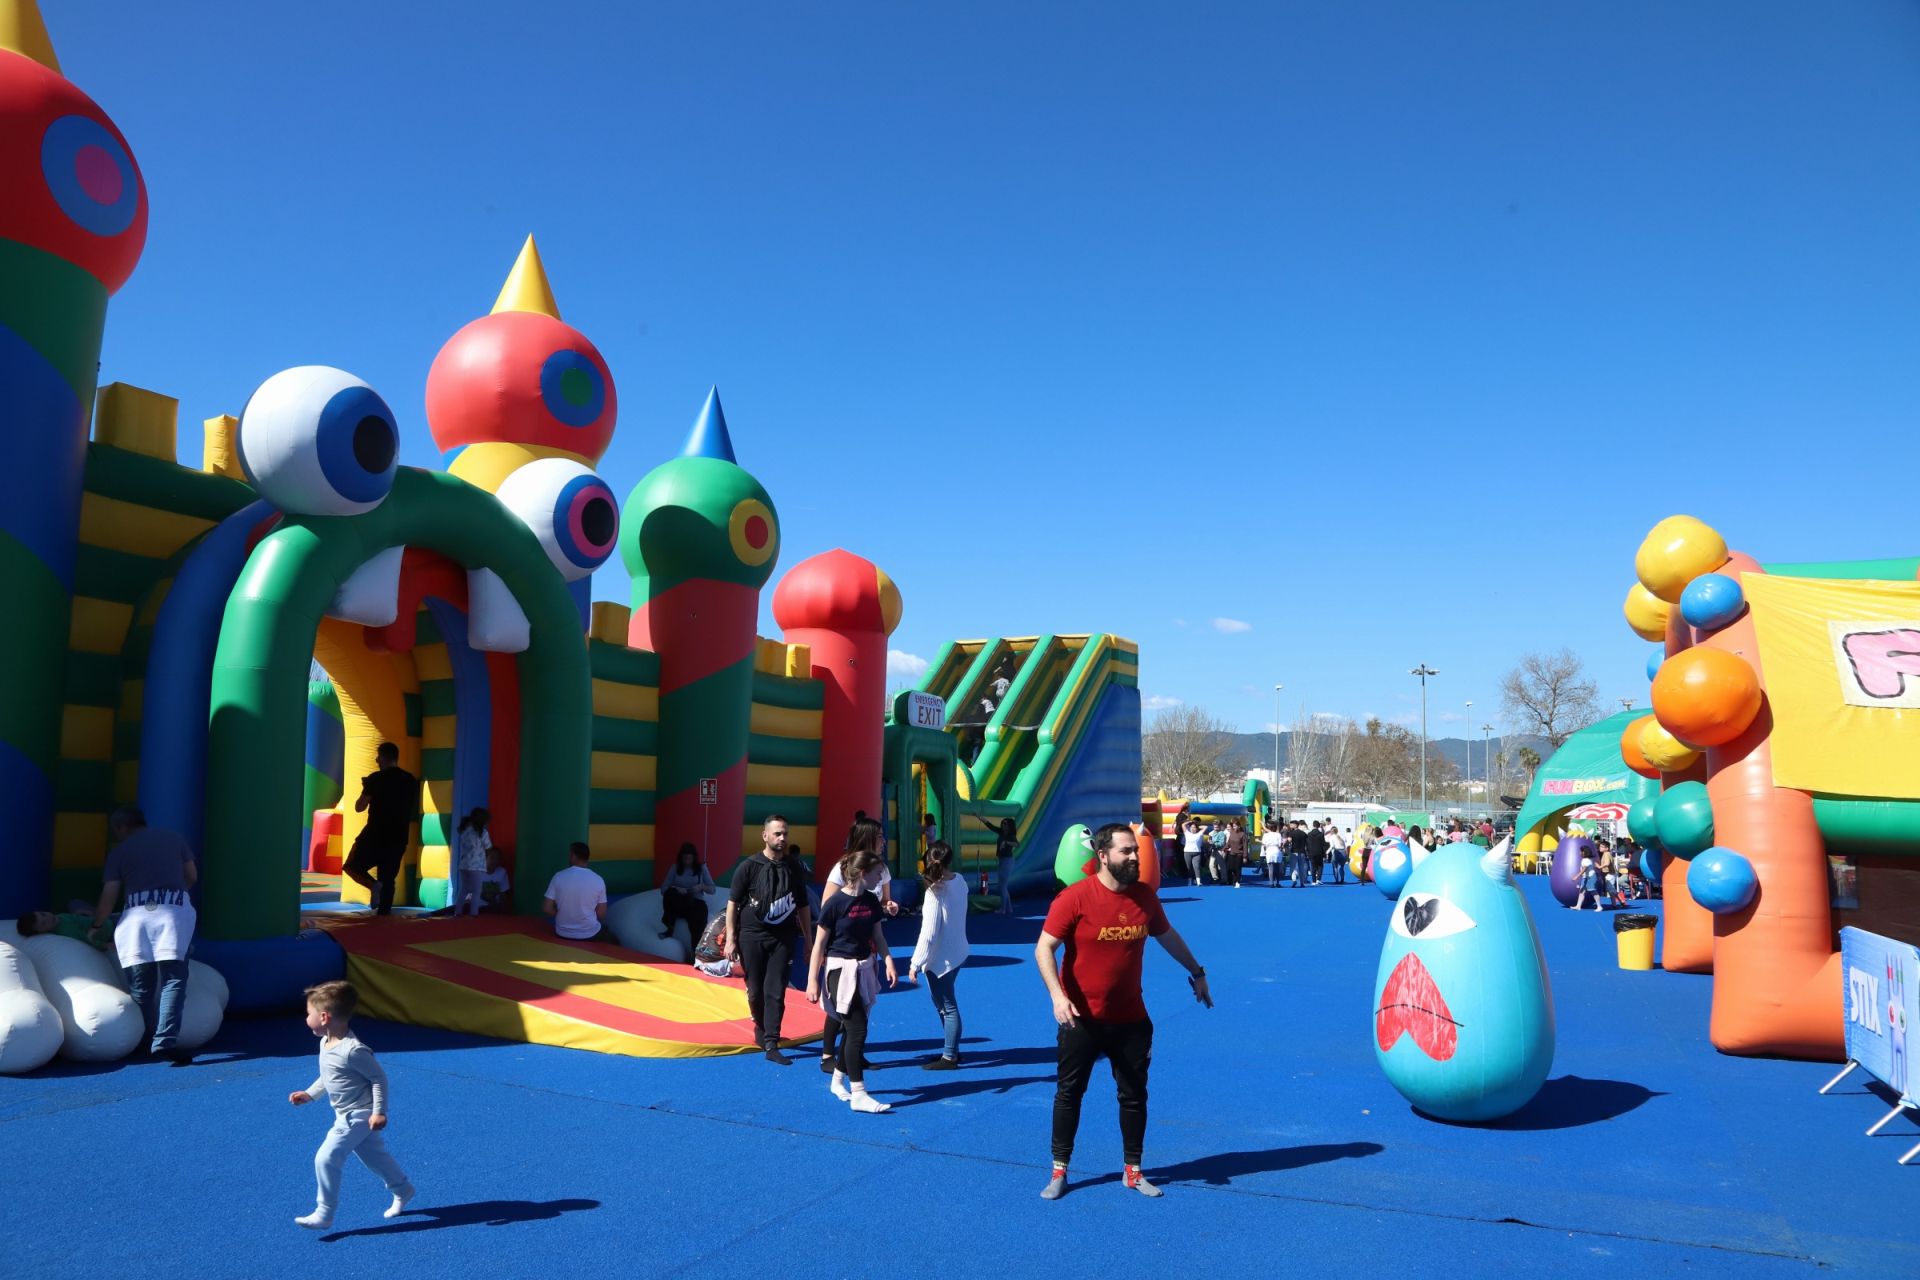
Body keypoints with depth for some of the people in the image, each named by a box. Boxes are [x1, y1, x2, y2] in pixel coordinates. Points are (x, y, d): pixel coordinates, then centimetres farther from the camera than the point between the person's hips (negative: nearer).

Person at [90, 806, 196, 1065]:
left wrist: (96, 927, 23)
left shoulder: (120, 851, 14)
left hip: (136, 913, 0)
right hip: (174, 910, 0)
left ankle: (144, 1042, 4)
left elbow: (108, 897, 9)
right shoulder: (175, 838, 19)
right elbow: (192, 877, 25)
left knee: (140, 984, 6)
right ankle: (165, 1040, -21)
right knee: (172, 976, -7)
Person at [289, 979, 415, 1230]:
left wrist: (379, 1112, -22)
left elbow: (379, 1078, -22)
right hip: (349, 1115, 9)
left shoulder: (353, 1050, -27)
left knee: (326, 1158, -9)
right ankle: (402, 1191, 34)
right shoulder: (326, 1042, 3)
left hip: (358, 1116, -9)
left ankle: (324, 1214, 3)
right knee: (375, 1156, 18)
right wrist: (309, 1094, 13)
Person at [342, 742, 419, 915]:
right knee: (388, 879, 11)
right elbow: (414, 812, 17)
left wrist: (365, 789, 10)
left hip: (375, 835, -5)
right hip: (399, 838, 5)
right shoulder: (411, 780, 9)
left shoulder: (376, 778, -8)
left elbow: (359, 807, -5)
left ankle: (374, 885, -15)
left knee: (352, 866, 11)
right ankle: (384, 913, 4)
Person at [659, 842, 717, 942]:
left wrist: (701, 887, -12)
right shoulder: (675, 868, 8)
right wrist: (676, 889, -16)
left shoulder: (701, 867, 8)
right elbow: (663, 888, 4)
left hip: (696, 902, -1)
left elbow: (713, 890, 9)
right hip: (677, 903, 1)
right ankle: (669, 928, -25)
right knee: (669, 893, -32)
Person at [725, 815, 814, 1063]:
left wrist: (808, 941, 9)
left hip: (782, 938, 1)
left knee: (776, 991, -4)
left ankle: (771, 1045, -2)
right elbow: (732, 903, -4)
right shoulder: (749, 867, -6)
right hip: (752, 937, -1)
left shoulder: (793, 868, 3)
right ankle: (761, 1026, 36)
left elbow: (803, 907, 10)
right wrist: (731, 939, -8)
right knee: (756, 990, 10)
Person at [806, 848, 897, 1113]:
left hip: (863, 969, 7)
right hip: (840, 970, -7)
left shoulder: (871, 901, 4)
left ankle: (838, 1081, 32)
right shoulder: (835, 903, -15)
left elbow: (877, 936, 14)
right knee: (858, 1029, -10)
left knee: (853, 1029, 13)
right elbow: (819, 944, -10)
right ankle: (858, 1094, -5)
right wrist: (812, 981, -11)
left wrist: (888, 961, -3)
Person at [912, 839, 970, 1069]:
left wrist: (915, 963, -13)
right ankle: (952, 1050, 29)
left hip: (940, 958, -8)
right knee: (945, 1004, 20)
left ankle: (949, 1058, 11)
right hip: (956, 953, 8)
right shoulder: (960, 882, 0)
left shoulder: (935, 892, -21)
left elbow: (928, 933, -20)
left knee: (947, 1007, 2)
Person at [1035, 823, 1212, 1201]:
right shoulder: (1075, 898, -18)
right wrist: (1057, 994, -29)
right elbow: (1043, 948, -17)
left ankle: (1132, 1171, 28)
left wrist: (1196, 972, 24)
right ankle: (1059, 1171, 24)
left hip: (1130, 1018, 4)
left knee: (1134, 1095, 12)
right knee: (1069, 1092, 9)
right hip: (1081, 1018, -4)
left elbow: (1167, 936, 17)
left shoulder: (1145, 897, -2)